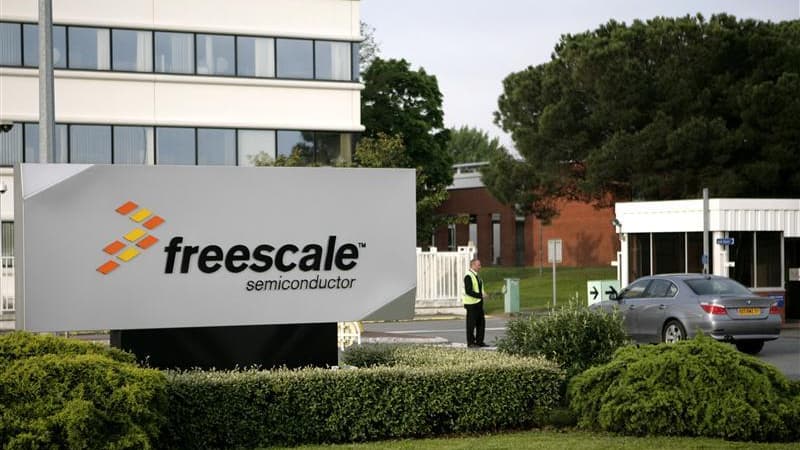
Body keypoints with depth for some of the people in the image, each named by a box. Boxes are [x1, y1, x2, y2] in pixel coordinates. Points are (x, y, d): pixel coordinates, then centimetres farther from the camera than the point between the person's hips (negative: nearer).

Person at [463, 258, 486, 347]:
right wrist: (480, 295, -22)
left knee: (481, 323, 11)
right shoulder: (468, 276, -15)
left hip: (478, 303, 9)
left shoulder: (476, 276, 16)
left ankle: (479, 341, 18)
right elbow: (468, 291, -22)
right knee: (471, 324, -2)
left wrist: (482, 295, 8)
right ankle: (470, 342, 5)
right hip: (471, 304, -9)